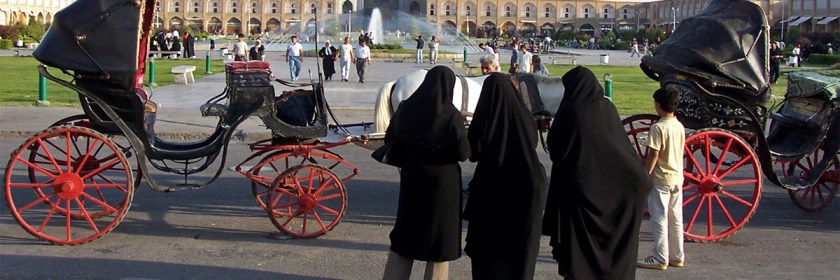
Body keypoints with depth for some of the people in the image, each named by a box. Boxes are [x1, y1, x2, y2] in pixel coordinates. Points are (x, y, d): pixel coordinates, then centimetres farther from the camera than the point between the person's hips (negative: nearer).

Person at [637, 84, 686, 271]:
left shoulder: (658, 127, -17)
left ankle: (660, 259, 3)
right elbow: (679, 152, 13)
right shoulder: (680, 126, 6)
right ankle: (677, 257, 20)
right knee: (676, 219, 13)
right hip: (677, 178, 8)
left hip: (660, 179, -8)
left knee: (659, 219, -1)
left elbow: (653, 155, -19)